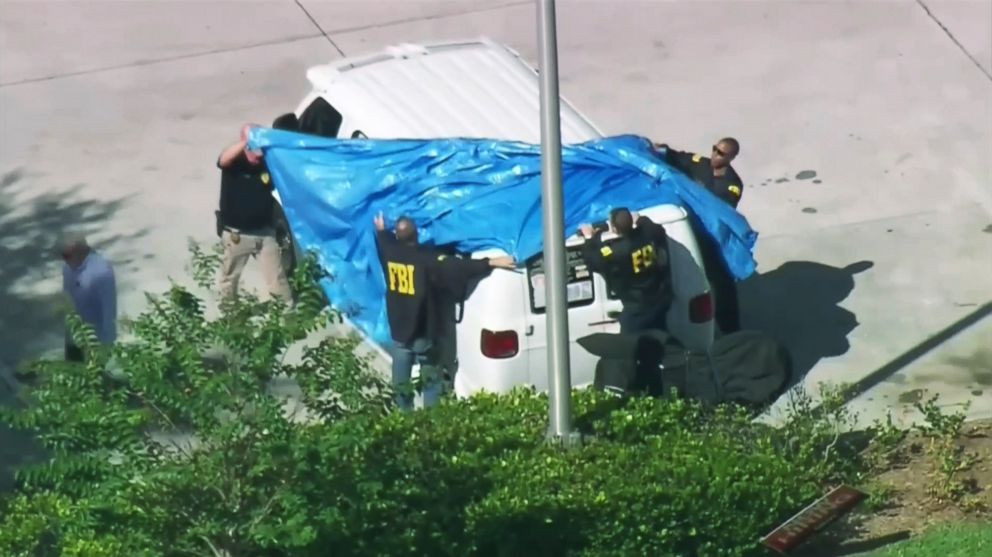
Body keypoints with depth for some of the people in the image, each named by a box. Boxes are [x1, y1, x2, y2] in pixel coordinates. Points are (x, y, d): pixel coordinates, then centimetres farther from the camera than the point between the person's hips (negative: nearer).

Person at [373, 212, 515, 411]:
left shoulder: (390, 253, -5)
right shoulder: (426, 259, -22)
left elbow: (385, 243, 21)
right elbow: (456, 266, -31)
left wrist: (381, 230, 44)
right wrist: (491, 263, -34)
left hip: (399, 330, 5)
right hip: (423, 332, -5)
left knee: (401, 381, 16)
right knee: (431, 380, 10)